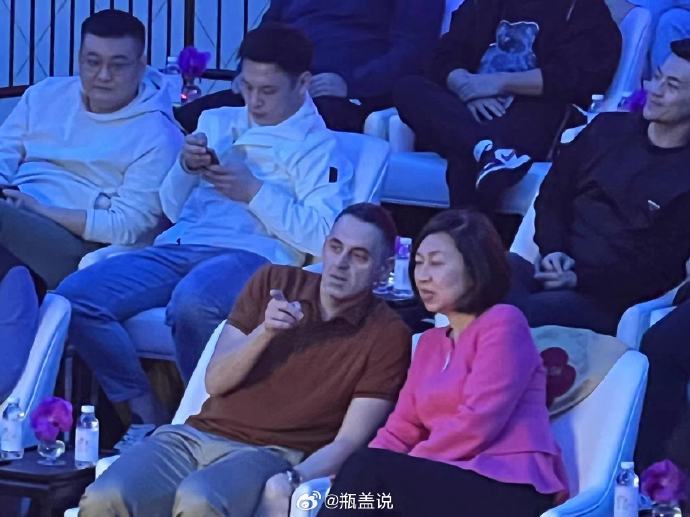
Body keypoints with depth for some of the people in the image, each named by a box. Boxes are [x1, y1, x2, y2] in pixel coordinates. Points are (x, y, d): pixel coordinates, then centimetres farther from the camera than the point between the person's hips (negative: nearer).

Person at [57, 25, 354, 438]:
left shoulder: (318, 147, 9)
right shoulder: (218, 122, 27)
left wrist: (254, 192, -10)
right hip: (179, 246, 6)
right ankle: (145, 411, -10)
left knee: (192, 300, -41)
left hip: (252, 254, -6)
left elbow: (323, 238, -6)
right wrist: (186, 168, 5)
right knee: (76, 296, -20)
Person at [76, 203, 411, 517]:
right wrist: (265, 332, -9)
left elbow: (349, 441, -6)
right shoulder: (274, 282, 13)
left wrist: (291, 480, -24)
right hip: (197, 435, 4)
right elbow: (215, 381, 10)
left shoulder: (387, 336, 1)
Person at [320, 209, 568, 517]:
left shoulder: (503, 323, 1)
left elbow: (476, 425, -12)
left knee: (368, 475, -25)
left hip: (511, 492, -6)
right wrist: (354, 479, -7)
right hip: (452, 485, 6)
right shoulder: (430, 342, 26)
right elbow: (401, 430, 14)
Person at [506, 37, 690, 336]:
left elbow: (661, 270, -7)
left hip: (608, 299, -5)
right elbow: (552, 196, 16)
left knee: (515, 314, -34)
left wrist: (580, 279, -15)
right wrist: (553, 250, -4)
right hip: (555, 274, 5)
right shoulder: (609, 128, 14)